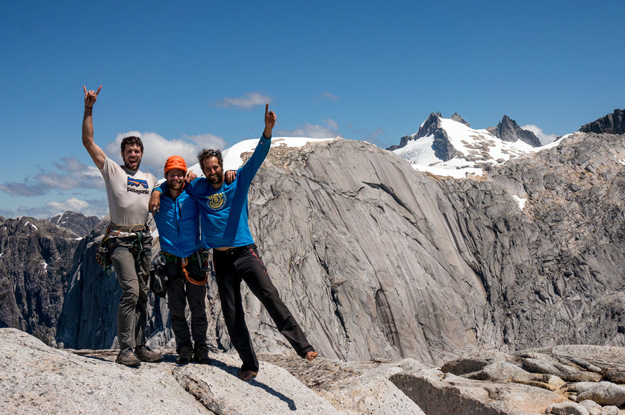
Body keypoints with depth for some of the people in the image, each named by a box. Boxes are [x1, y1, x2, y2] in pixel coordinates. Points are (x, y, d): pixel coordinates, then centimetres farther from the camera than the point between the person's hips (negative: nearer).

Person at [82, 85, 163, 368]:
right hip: (121, 239, -5)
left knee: (142, 294, 5)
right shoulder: (112, 170, 5)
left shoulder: (149, 179, 19)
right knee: (130, 291, -18)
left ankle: (139, 346, 12)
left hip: (143, 239, 5)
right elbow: (88, 141, -3)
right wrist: (89, 108, -10)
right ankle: (125, 349, -14)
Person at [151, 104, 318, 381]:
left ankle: (302, 346, -20)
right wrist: (158, 191, 6)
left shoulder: (239, 181, 2)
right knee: (232, 315, 4)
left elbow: (257, 158, -11)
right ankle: (249, 364, 13)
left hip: (245, 253, -3)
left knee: (270, 297, -18)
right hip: (221, 260, 3)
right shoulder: (198, 188, 9)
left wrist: (267, 130, -25)